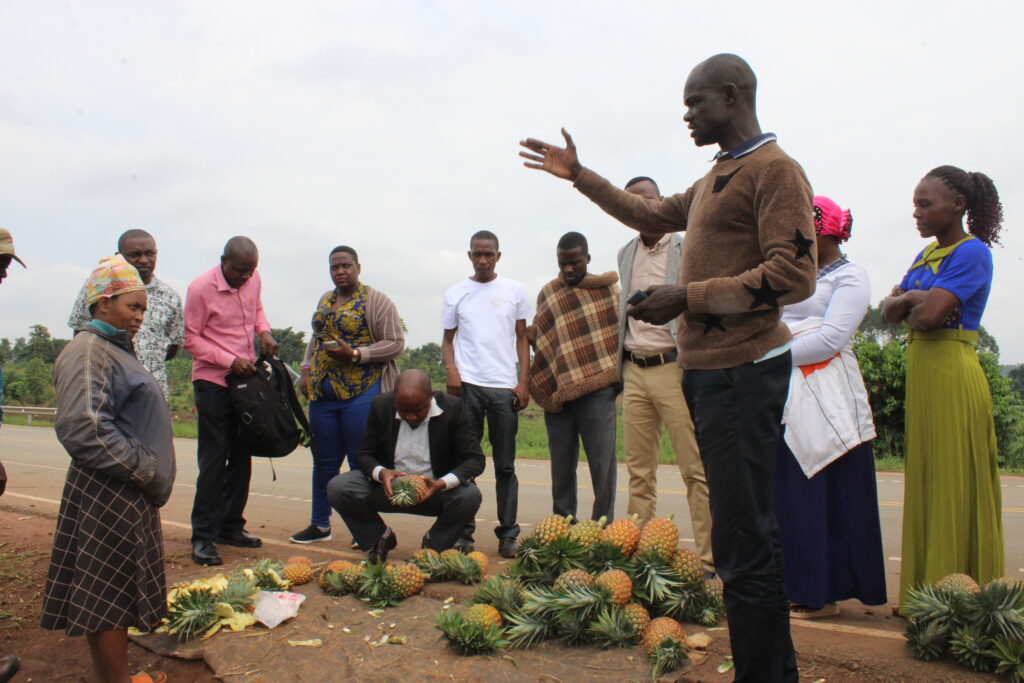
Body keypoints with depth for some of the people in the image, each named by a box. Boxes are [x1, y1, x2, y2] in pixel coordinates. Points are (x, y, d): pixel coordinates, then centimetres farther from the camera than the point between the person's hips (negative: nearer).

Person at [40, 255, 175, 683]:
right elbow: (84, 430, -27)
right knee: (107, 597, 0)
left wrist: (151, 476, 15)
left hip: (129, 496, 10)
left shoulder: (113, 350, 17)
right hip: (107, 499, -10)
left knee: (117, 594, 17)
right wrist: (146, 472, -18)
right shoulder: (87, 351, -15)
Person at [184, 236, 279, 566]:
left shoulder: (253, 280, 3)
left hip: (246, 378, 6)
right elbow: (191, 340, -11)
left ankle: (230, 526, 24)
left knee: (241, 456, 12)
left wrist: (264, 331, -1)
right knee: (214, 460, -4)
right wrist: (231, 361, -19)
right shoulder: (201, 289, -14)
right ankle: (203, 537, 4)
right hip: (213, 382, -6)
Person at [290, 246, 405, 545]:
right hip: (322, 393, 7)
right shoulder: (325, 300, 17)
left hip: (361, 393, -6)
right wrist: (307, 370, 12)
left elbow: (395, 343, -9)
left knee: (361, 462, -2)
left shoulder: (376, 301, -4)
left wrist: (355, 354, -18)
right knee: (324, 461, 12)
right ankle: (320, 524, 24)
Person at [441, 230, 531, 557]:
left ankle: (508, 534, 12)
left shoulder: (513, 290, 9)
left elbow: (522, 338, 10)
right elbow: (447, 340, 11)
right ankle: (463, 532, 10)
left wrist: (524, 382, 1)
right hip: (467, 385, 0)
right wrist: (451, 370, -8)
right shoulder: (455, 294, 9)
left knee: (505, 465, 5)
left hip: (504, 386, 0)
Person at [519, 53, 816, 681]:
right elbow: (650, 215, 36)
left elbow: (794, 276, -17)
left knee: (743, 542, -9)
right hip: (706, 367, 10)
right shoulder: (714, 180, 22)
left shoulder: (775, 169, -7)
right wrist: (578, 174, 37)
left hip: (743, 370, -10)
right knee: (746, 534, 14)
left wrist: (688, 296, -17)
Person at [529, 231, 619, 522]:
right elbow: (538, 340, 19)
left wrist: (616, 376, -3)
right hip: (557, 392, 3)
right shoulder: (547, 294, 12)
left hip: (597, 391, -3)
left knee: (602, 463, -4)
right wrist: (542, 381, 6)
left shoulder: (608, 289, 4)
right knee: (561, 466, 9)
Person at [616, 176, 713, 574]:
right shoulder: (626, 254, 16)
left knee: (696, 471, -4)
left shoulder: (687, 248, -3)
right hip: (634, 372, 6)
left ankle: (709, 559, 3)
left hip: (673, 367, -5)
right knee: (639, 471, 9)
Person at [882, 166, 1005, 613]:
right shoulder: (927, 254, 17)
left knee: (953, 484, -4)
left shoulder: (972, 252, -9)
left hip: (951, 375, -9)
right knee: (926, 484, 11)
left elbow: (929, 315, -20)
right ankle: (928, 593, 20)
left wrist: (910, 303, 0)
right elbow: (890, 311, 10)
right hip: (920, 373, 9)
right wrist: (913, 297, -9)